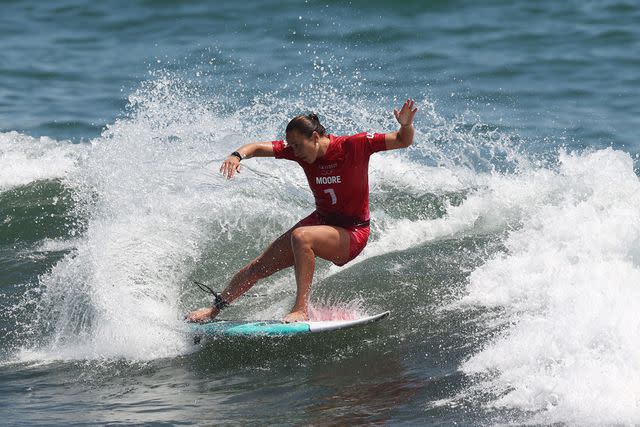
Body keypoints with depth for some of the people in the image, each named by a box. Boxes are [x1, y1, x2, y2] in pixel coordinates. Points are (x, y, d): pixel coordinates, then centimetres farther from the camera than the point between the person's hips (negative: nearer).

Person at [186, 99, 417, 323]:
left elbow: (403, 141, -20)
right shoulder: (299, 150, -6)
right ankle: (216, 308, 24)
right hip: (321, 220, 7)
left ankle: (301, 308, -31)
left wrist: (406, 125, -42)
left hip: (352, 232, -7)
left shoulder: (354, 145, -20)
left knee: (300, 237, -35)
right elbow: (259, 147, -8)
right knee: (263, 264, 6)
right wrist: (237, 155, -29)